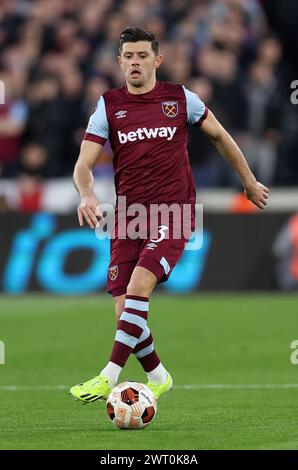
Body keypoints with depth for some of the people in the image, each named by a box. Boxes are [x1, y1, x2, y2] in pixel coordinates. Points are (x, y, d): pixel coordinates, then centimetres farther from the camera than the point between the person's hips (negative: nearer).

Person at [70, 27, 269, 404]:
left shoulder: (180, 98, 3)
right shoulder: (108, 106, 5)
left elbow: (219, 136, 19)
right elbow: (83, 165, -1)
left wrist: (249, 182, 25)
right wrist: (87, 195, -23)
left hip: (173, 212, -3)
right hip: (127, 215, 3)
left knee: (138, 285, -24)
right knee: (125, 309, -2)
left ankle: (109, 378, -25)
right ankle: (157, 377, 23)